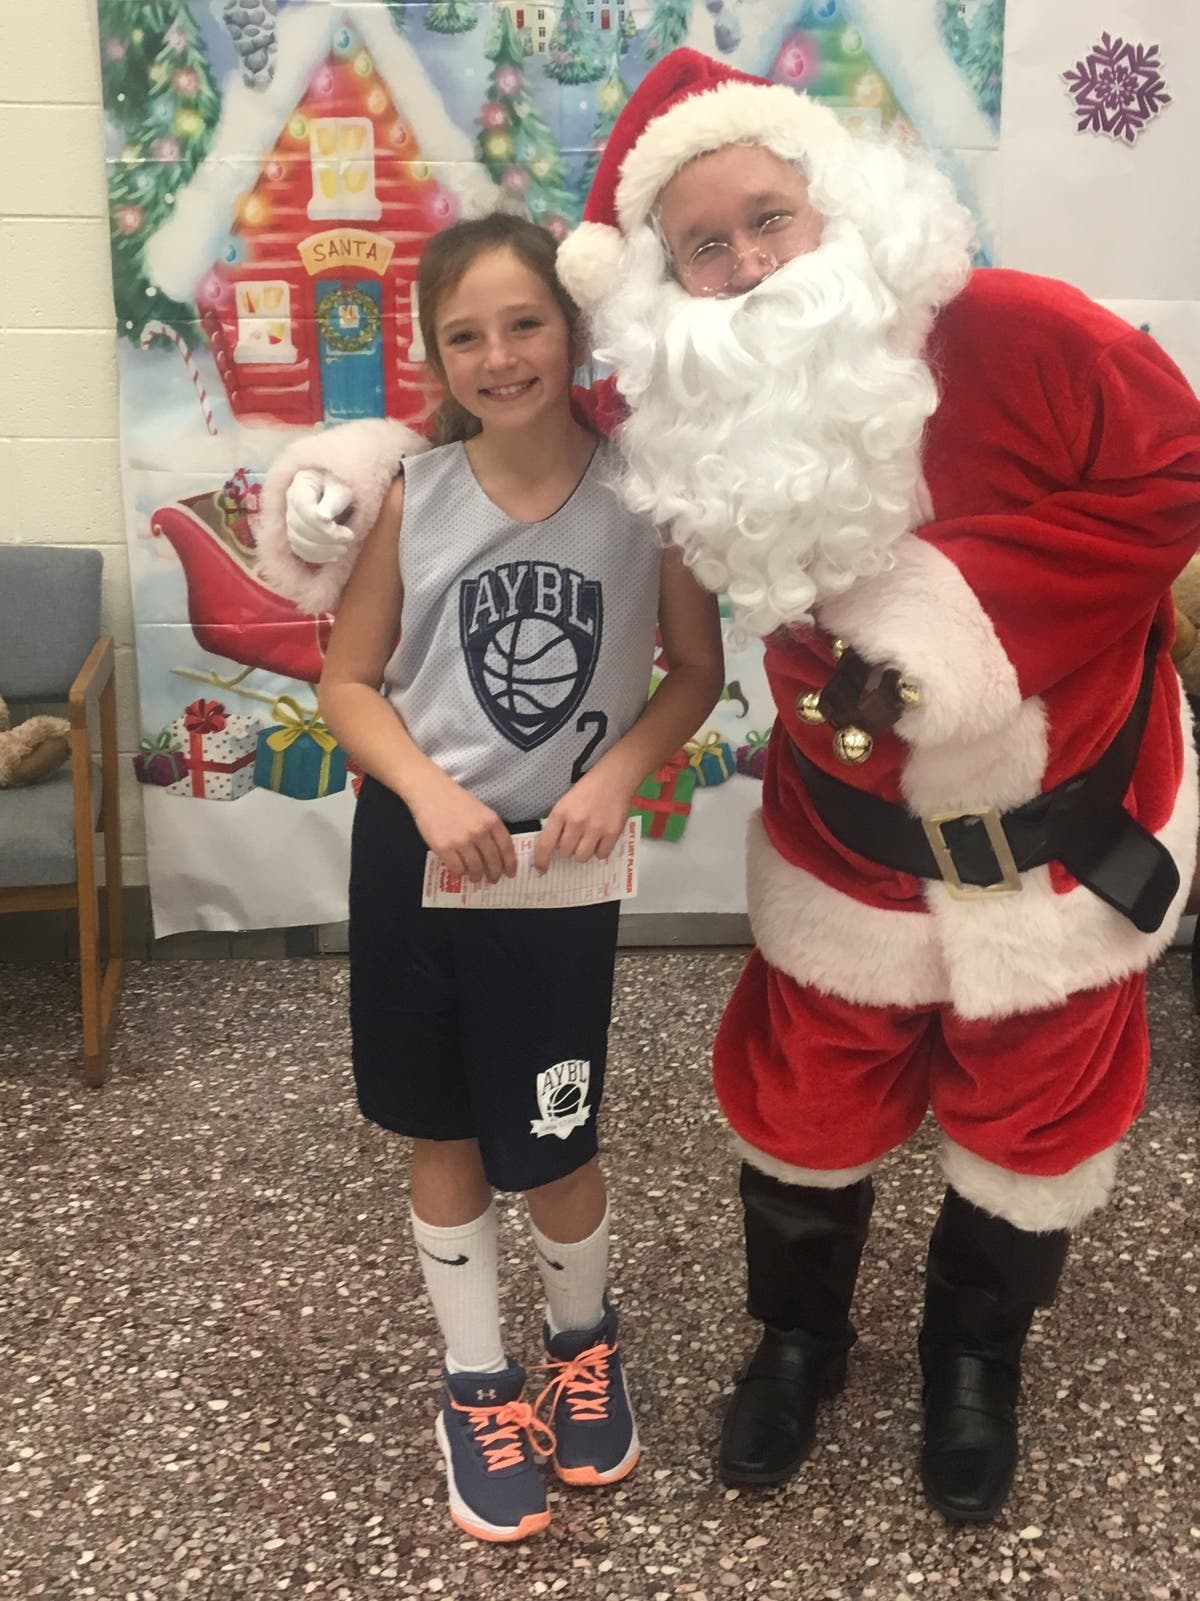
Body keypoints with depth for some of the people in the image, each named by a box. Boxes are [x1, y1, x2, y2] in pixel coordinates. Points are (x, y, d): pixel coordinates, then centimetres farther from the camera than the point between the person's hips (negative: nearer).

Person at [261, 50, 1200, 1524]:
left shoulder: (1015, 336, -26)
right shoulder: (694, 420, -13)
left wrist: (971, 607, -27)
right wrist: (367, 480, -14)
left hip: (1068, 809, -1)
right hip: (852, 829, 2)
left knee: (1031, 1114, 16)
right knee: (807, 1104, 14)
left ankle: (976, 1364, 45)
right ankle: (797, 1338, 45)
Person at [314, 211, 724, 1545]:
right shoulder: (410, 496, -7)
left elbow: (697, 668, 0)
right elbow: (348, 682, -1)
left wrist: (618, 772, -16)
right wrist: (430, 792, -17)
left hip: (559, 861, -1)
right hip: (415, 850, 2)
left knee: (552, 1148, 8)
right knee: (444, 1137, 15)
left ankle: (584, 1343, 41)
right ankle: (476, 1387, 38)